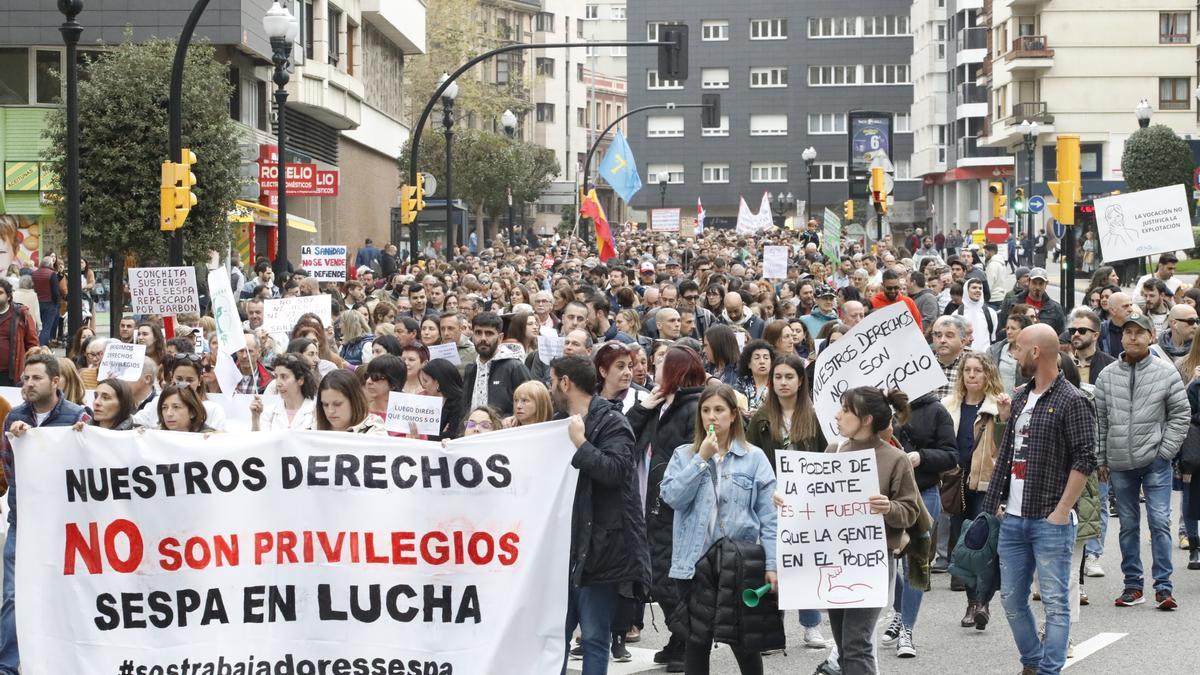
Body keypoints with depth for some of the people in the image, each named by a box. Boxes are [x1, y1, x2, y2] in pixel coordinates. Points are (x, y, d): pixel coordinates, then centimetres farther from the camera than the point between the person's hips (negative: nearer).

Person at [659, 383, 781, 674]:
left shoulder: (754, 457, 1)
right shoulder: (683, 455, 7)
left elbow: (769, 516, -1)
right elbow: (672, 497, -9)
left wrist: (773, 564, -7)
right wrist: (701, 459, -11)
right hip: (695, 559, 2)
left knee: (744, 641, 2)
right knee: (697, 639, 5)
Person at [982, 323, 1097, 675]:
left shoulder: (1072, 402, -8)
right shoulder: (1021, 398, 15)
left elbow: (1084, 460, -12)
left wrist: (1060, 513, -15)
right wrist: (998, 502, 15)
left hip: (1050, 521, -8)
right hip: (1013, 519, 8)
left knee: (1054, 602, -4)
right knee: (1012, 599, 11)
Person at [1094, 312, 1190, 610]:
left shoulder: (1166, 372, -1)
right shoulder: (1107, 376, 5)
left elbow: (1181, 414, 1)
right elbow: (1100, 420, 9)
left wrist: (1165, 451, -6)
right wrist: (1101, 460, 6)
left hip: (1155, 461, -3)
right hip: (1120, 463, 3)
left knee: (1160, 522, -7)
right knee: (1128, 526, 9)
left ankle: (1163, 587, -3)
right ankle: (1133, 585, 17)